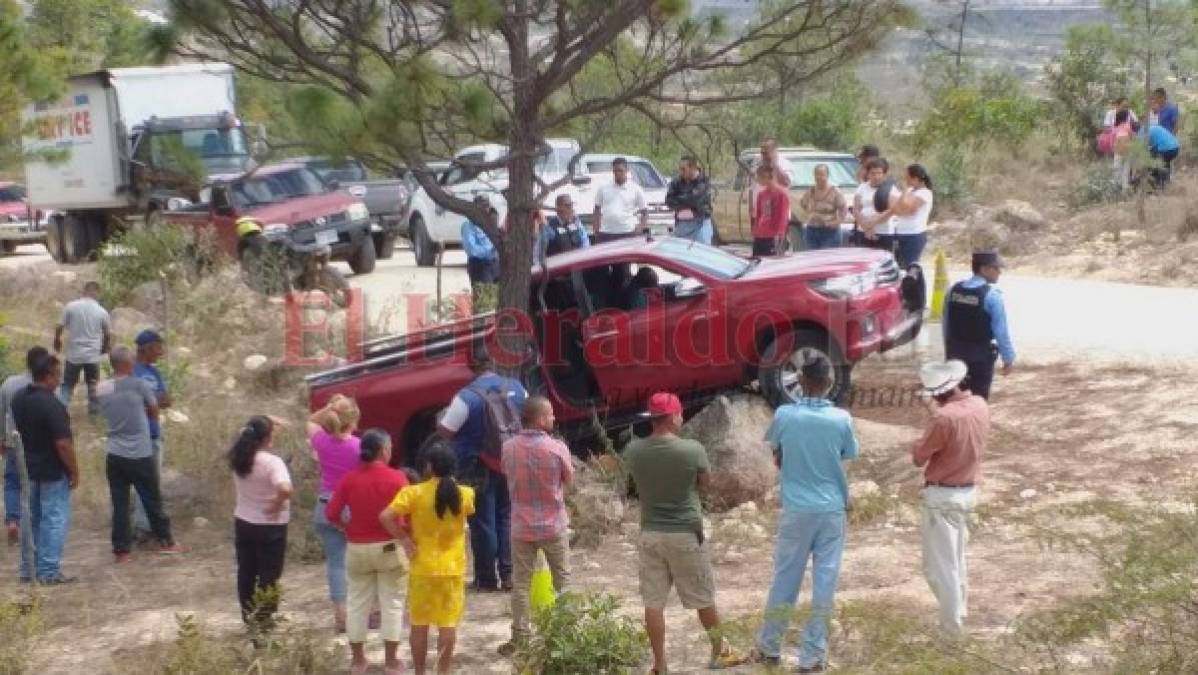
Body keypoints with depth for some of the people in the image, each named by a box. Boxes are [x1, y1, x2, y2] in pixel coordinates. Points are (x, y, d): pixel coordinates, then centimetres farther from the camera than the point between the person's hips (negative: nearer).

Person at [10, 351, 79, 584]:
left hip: (28, 469, 8)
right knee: (54, 519, 2)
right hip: (52, 473, -8)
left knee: (31, 519, 16)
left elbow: (15, 431, 11)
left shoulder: (19, 398, 1)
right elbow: (63, 444, -24)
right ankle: (48, 571, 5)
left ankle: (27, 568, 23)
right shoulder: (52, 405, -24)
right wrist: (74, 471, -13)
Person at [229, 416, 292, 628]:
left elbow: (244, 435, 18)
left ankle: (248, 617, 28)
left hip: (243, 523, 6)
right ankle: (264, 620, 11)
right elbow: (285, 489, -39)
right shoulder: (272, 462, -23)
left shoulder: (239, 458, -4)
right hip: (270, 526, -6)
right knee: (269, 576, 7)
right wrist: (277, 504, -21)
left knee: (246, 572, 17)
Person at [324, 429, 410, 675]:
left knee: (358, 603, 12)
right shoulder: (396, 478, -10)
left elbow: (331, 514, -5)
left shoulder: (349, 478, -3)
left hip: (357, 549, 3)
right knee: (391, 602, 6)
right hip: (389, 548, -2)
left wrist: (348, 526, 12)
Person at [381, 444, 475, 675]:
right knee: (448, 624, 6)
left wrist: (404, 539, -8)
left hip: (422, 567, -1)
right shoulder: (465, 494, -4)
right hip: (453, 568, 1)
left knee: (419, 623, 10)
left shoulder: (414, 492, -11)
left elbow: (386, 516, -20)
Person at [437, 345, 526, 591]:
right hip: (509, 466, 5)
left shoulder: (467, 396, -20)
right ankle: (507, 575, 17)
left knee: (483, 524, 3)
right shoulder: (516, 388, -1)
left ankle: (487, 579, 8)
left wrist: (443, 416, 5)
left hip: (478, 469, -5)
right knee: (506, 519, 15)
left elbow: (444, 431, -14)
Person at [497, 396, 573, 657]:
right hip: (553, 525, -2)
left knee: (521, 583, 9)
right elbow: (569, 479, -3)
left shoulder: (509, 448, -6)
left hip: (521, 526, 2)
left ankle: (519, 638, 11)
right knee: (563, 580, 14)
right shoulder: (557, 448, -16)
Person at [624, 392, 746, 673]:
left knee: (653, 602, 7)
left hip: (650, 534, 2)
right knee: (703, 597, 15)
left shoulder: (633, 451, -6)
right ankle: (719, 652, 31)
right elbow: (705, 483, 2)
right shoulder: (692, 450, -15)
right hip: (685, 534, -2)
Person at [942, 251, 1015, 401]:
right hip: (981, 355, -5)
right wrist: (1008, 358, -6)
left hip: (955, 353, 5)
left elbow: (946, 324, 6)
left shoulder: (953, 290, 0)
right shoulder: (991, 295, -17)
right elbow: (1001, 330, -16)